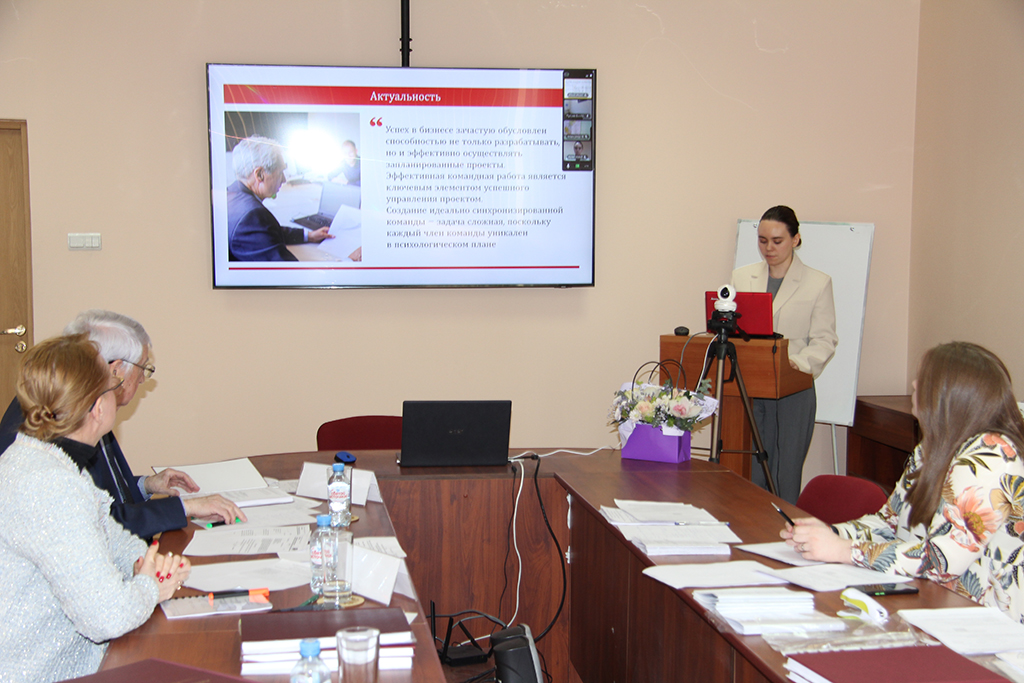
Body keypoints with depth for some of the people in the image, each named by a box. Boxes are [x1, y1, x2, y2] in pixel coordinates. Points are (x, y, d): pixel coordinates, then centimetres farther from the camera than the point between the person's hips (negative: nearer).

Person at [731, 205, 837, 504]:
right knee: (749, 476, 2)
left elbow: (825, 340, 0)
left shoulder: (818, 283, 4)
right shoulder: (741, 277, 13)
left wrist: (799, 363, -19)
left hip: (793, 392, -2)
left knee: (784, 480, -2)